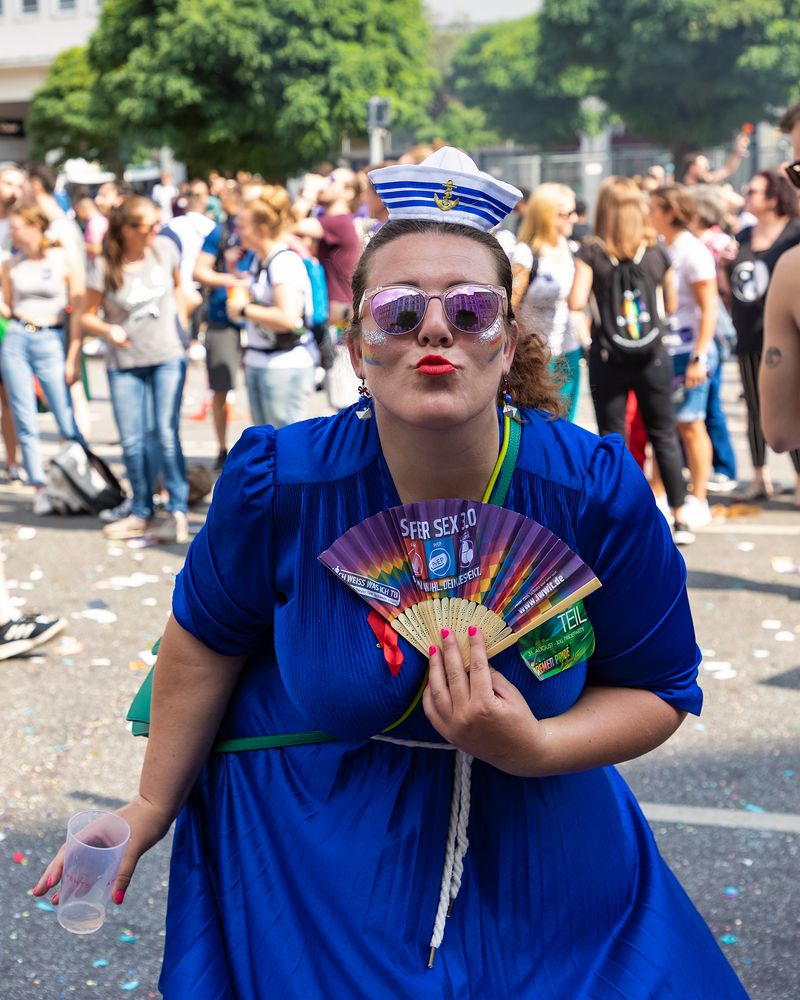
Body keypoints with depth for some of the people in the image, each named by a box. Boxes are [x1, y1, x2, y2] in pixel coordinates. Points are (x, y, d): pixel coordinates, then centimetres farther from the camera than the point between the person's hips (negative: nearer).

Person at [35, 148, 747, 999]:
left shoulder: (599, 495, -22)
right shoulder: (279, 485, -22)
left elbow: (658, 689, -9)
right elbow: (206, 638, -4)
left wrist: (535, 750, -28)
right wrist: (154, 804, 6)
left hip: (535, 844, 2)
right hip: (307, 840, -1)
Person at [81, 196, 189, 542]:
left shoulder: (164, 248, -4)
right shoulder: (104, 266, -11)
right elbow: (87, 316, -4)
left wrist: (181, 322, 7)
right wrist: (108, 329, -24)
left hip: (167, 357, 0)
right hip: (124, 364, 0)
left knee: (165, 433, -9)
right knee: (132, 442, 4)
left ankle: (177, 511, -1)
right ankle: (141, 513, 18)